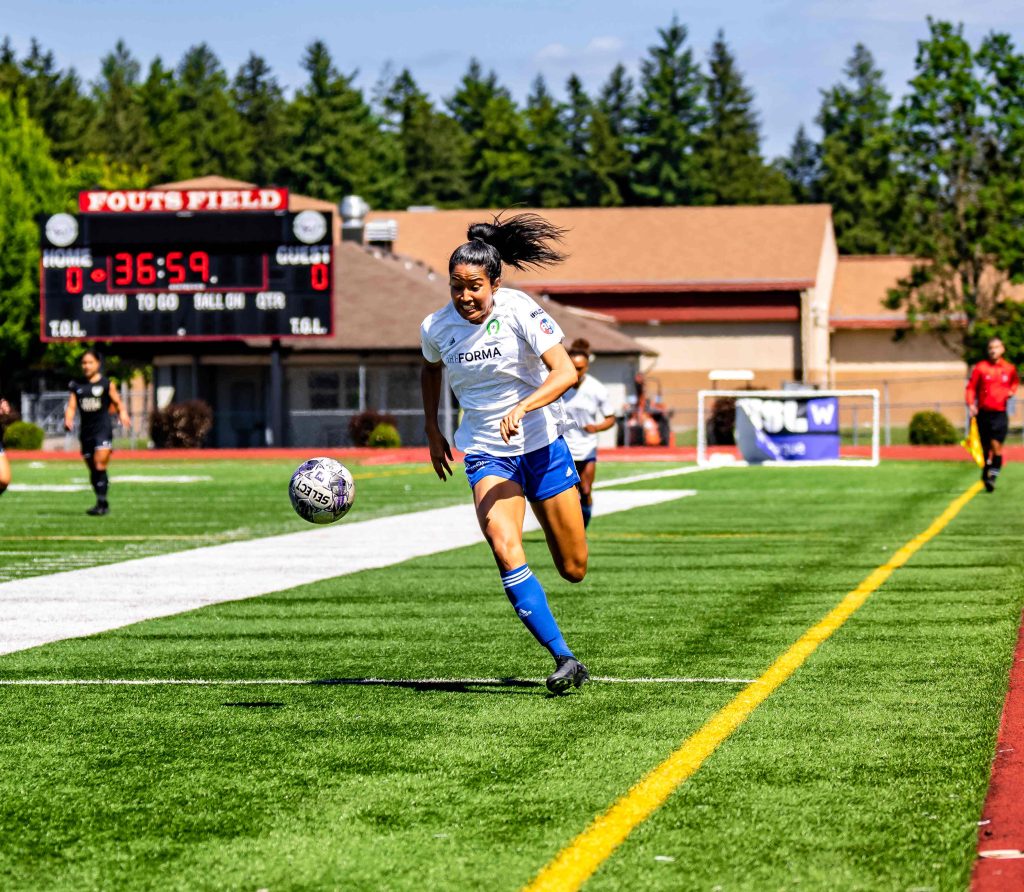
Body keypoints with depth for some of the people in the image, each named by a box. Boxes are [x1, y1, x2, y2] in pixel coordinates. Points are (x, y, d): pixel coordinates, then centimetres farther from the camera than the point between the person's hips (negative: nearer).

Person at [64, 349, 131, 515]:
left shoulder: (107, 384, 1)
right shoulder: (76, 385, 11)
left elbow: (117, 403, 6)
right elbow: (71, 407, 8)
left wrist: (122, 414, -14)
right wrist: (68, 420, -11)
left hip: (103, 428, -5)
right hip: (86, 431, 5)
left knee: (100, 466, -16)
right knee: (92, 470, 8)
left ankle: (101, 503, -17)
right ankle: (103, 505, 18)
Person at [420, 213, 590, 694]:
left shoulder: (520, 311, -16)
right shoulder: (437, 327, -6)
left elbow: (566, 372, -23)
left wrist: (522, 407, -37)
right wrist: (432, 430, 15)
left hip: (541, 443, -1)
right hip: (486, 452, 1)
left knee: (574, 569, 5)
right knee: (504, 547, -27)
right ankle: (565, 659, -26)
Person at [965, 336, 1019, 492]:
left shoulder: (1010, 368, 5)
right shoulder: (980, 368, -1)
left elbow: (1015, 381, 26)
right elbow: (971, 387, 0)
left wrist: (1011, 390, 5)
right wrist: (971, 404, -16)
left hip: (999, 413, 0)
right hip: (983, 413, 0)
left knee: (996, 445, -15)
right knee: (985, 448, 7)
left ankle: (993, 477, -14)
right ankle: (985, 475, 25)